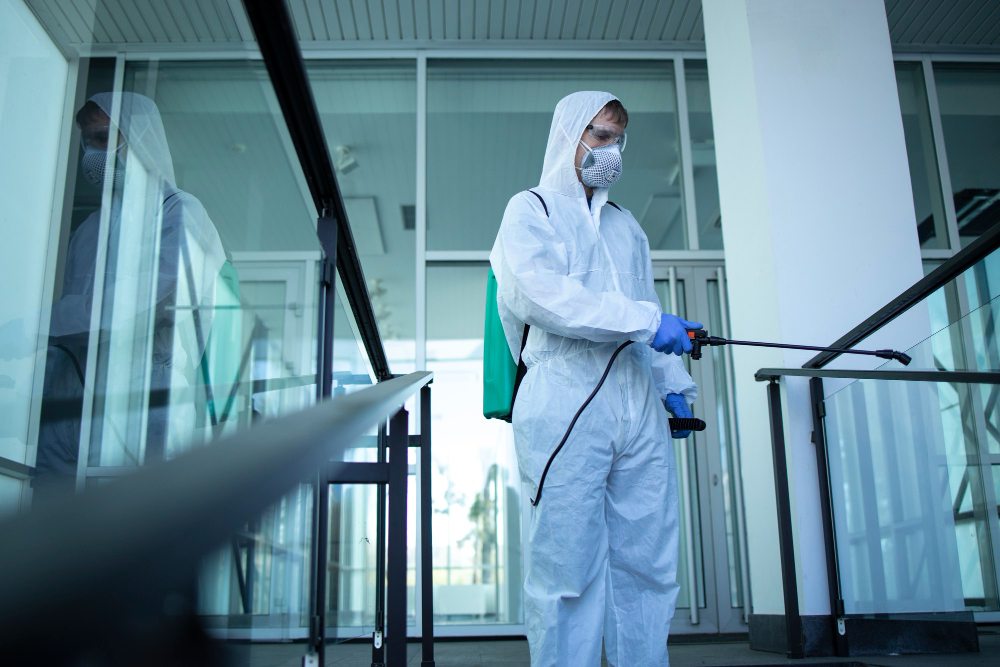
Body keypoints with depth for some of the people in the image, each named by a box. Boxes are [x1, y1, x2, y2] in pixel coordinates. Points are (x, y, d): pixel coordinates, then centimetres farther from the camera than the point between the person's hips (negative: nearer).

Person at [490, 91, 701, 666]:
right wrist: (645, 320, -14)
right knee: (569, 565, -6)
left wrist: (675, 385, 17)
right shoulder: (531, 209, 9)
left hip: (638, 405, 6)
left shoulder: (626, 225, 29)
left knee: (649, 563, 4)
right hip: (566, 398, -5)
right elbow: (538, 292, -10)